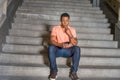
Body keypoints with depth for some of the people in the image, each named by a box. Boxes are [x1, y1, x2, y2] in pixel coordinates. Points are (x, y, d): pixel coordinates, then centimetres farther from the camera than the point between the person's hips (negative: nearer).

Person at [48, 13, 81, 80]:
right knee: (51, 47, -33)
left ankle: (73, 72, -22)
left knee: (77, 48, -29)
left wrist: (70, 34, -23)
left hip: (68, 50, 1)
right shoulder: (55, 28, -3)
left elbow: (75, 43, -8)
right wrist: (61, 45, -34)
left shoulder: (72, 30, 1)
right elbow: (52, 41, -15)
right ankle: (54, 71, -21)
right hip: (58, 50, -1)